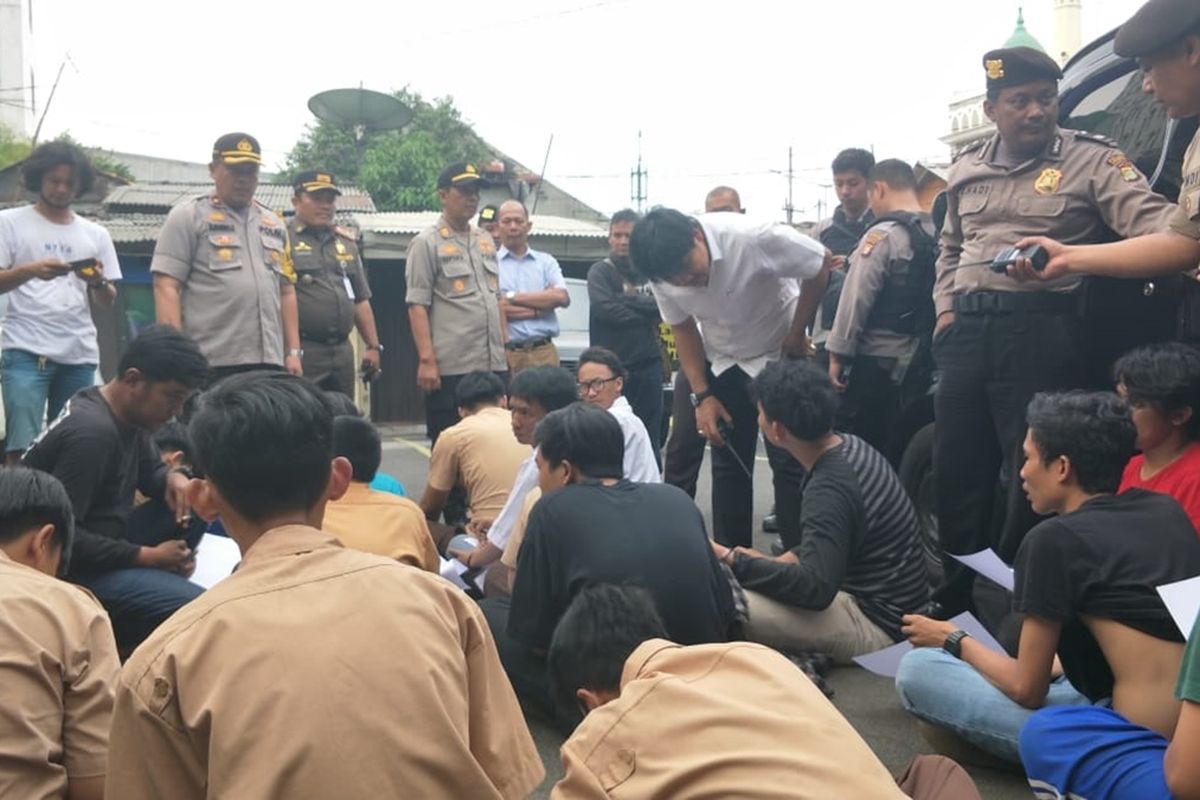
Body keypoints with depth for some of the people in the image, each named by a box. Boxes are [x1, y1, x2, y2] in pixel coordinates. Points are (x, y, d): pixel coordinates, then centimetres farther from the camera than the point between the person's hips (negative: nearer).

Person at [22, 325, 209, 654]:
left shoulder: (128, 415, 3)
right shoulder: (91, 432, -24)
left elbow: (151, 470, 18)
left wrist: (175, 477, -7)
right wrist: (147, 556, -19)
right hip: (74, 567, -10)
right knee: (201, 610, -27)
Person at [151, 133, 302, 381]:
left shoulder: (274, 223, 19)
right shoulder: (188, 216, 2)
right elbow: (166, 287, -6)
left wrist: (294, 351, 12)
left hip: (269, 361, 6)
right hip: (210, 363, -5)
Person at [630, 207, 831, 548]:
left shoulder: (752, 237, -33)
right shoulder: (664, 272, -19)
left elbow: (821, 262, -17)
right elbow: (683, 327, -2)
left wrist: (796, 335, -11)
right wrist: (702, 395, -9)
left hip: (779, 353, -3)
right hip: (722, 362, 3)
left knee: (789, 462, -6)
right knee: (728, 463, 5)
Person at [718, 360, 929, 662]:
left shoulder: (829, 490, -26)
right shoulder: (850, 446, 1)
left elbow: (815, 589, -31)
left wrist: (730, 561, -23)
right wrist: (779, 561, 2)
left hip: (878, 626, -9)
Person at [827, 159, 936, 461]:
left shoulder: (883, 234, -12)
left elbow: (856, 298, -14)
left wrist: (838, 354, -9)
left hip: (878, 360, -7)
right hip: (920, 361, 7)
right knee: (901, 452, 13)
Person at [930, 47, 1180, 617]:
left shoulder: (1091, 159, -2)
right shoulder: (967, 169, 15)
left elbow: (1149, 217, -15)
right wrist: (945, 307, 12)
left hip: (1041, 332, -5)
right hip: (966, 332, 5)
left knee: (1032, 480, 1)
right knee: (956, 474, 12)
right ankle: (956, 600, 30)